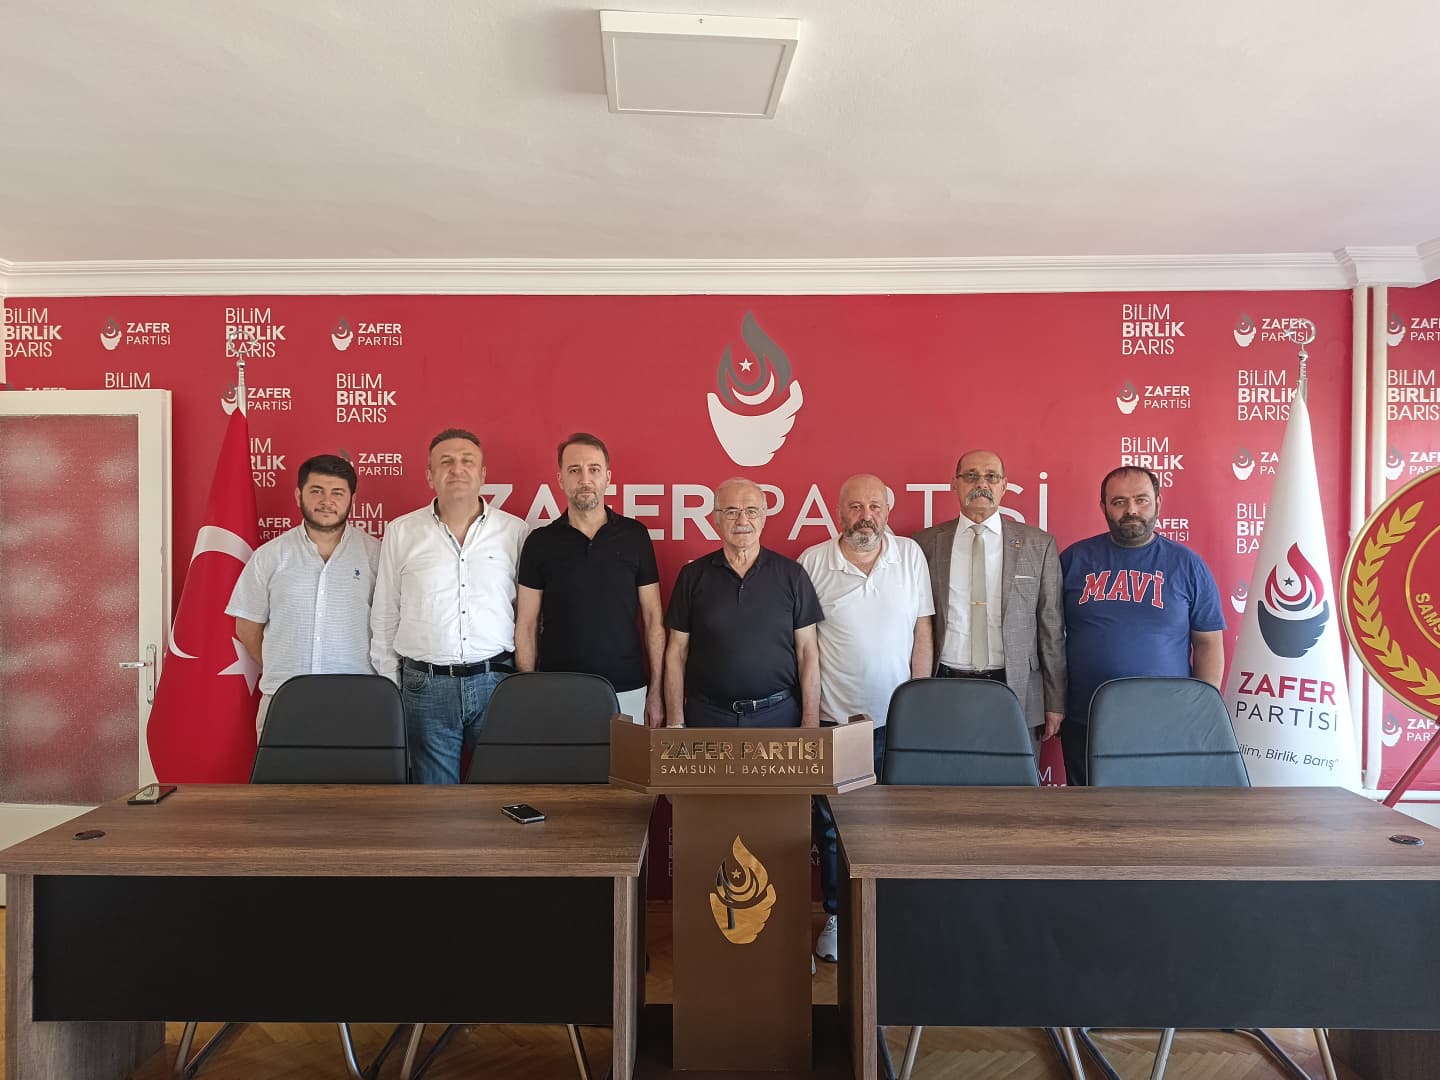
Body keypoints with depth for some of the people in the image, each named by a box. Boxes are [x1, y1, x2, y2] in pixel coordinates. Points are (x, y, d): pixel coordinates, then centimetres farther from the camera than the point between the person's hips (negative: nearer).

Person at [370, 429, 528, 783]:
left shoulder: (515, 531, 3)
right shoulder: (401, 531, 5)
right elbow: (384, 616, 10)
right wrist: (388, 686, 8)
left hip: (496, 680, 0)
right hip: (425, 684, 1)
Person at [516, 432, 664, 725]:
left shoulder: (635, 536, 0)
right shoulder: (540, 542, 0)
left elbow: (653, 617, 2)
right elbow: (527, 625, 2)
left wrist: (656, 689, -1)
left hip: (626, 690, 0)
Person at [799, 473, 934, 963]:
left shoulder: (910, 555, 1)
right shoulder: (813, 562, -4)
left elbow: (921, 633, 3)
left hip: (896, 720, 1)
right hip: (833, 720, -1)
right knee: (832, 826, 11)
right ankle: (836, 917, 29)